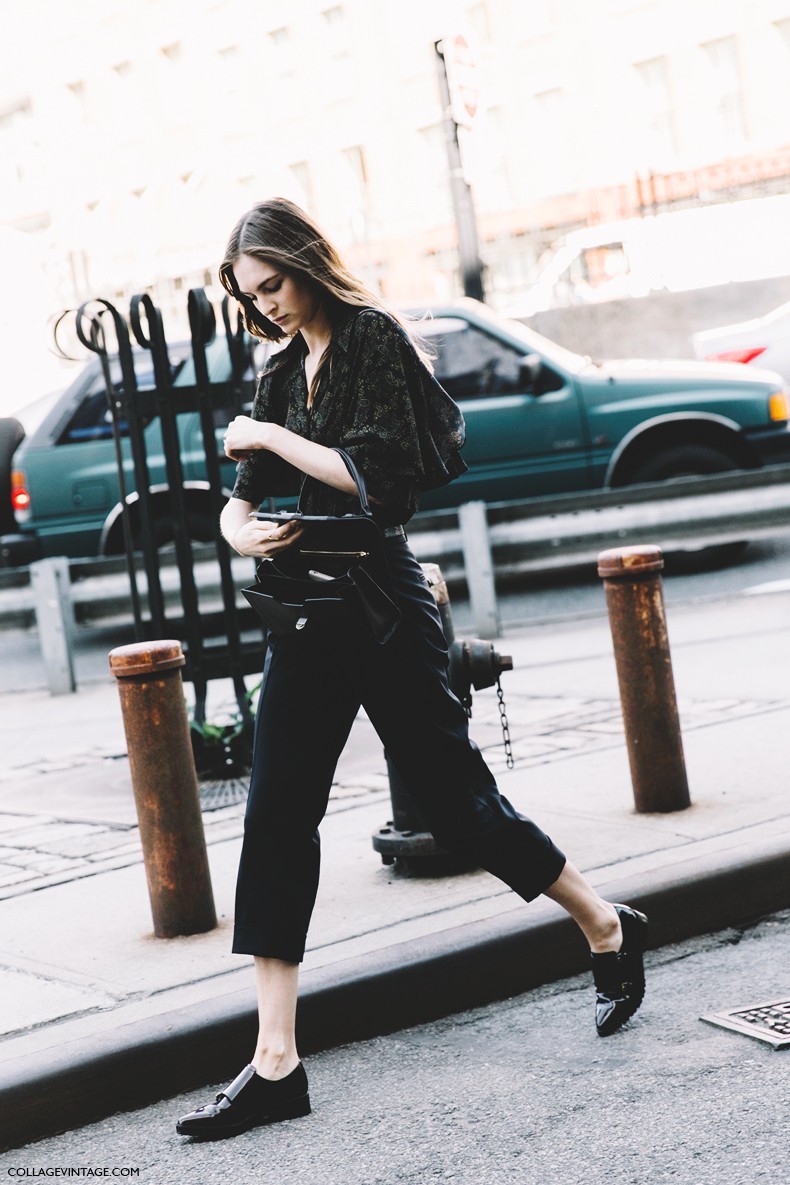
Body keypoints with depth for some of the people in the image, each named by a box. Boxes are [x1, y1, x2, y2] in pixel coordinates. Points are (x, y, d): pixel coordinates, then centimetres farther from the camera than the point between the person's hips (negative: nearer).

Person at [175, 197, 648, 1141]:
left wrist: (271, 437, -12)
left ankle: (608, 929, 27)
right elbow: (240, 501, 12)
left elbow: (377, 476, -18)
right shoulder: (284, 372, 15)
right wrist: (245, 531, -10)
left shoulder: (375, 339, -7)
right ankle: (276, 1063, 0)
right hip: (307, 612, 7)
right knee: (275, 817, -2)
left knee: (453, 798, 3)